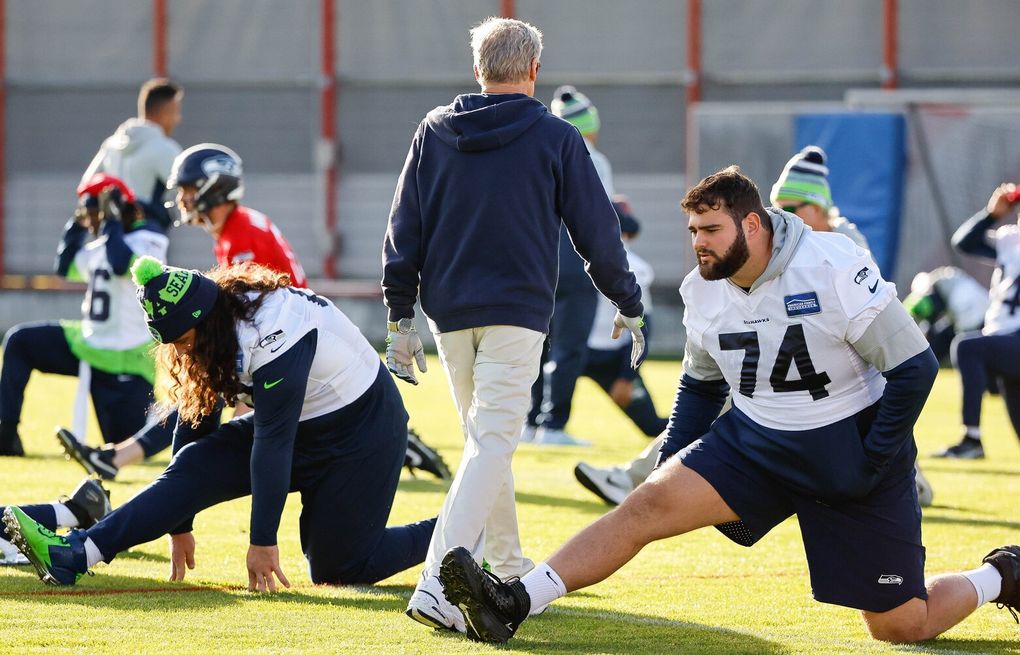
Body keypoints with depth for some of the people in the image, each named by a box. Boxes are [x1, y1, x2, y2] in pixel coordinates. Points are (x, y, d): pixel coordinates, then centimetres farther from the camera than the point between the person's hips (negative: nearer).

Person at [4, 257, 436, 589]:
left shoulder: (271, 334, -32)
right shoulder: (207, 335, -6)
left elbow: (272, 442, -31)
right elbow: (192, 423, 0)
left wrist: (263, 541, -29)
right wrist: (179, 524, 2)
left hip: (361, 429, -8)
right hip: (297, 424, 8)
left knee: (336, 568, -4)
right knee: (195, 465, -11)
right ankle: (78, 554, -20)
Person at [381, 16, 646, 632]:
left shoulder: (435, 132, 7)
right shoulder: (555, 137, -3)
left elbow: (405, 229, 6)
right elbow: (597, 229, 2)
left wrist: (401, 316, 9)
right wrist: (629, 305, 13)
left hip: (449, 313, 4)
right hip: (516, 312, -4)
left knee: (485, 438, 21)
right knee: (493, 444, -10)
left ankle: (508, 566, 30)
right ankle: (437, 585, -25)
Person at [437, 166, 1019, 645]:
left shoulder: (833, 269, -23)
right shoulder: (705, 291, -3)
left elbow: (916, 368, -18)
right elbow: (701, 385, 16)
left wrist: (870, 465, -16)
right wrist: (674, 464, 6)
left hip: (853, 451, -5)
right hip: (757, 441, 5)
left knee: (900, 627, -1)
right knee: (649, 504, -18)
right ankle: (512, 605, -25)